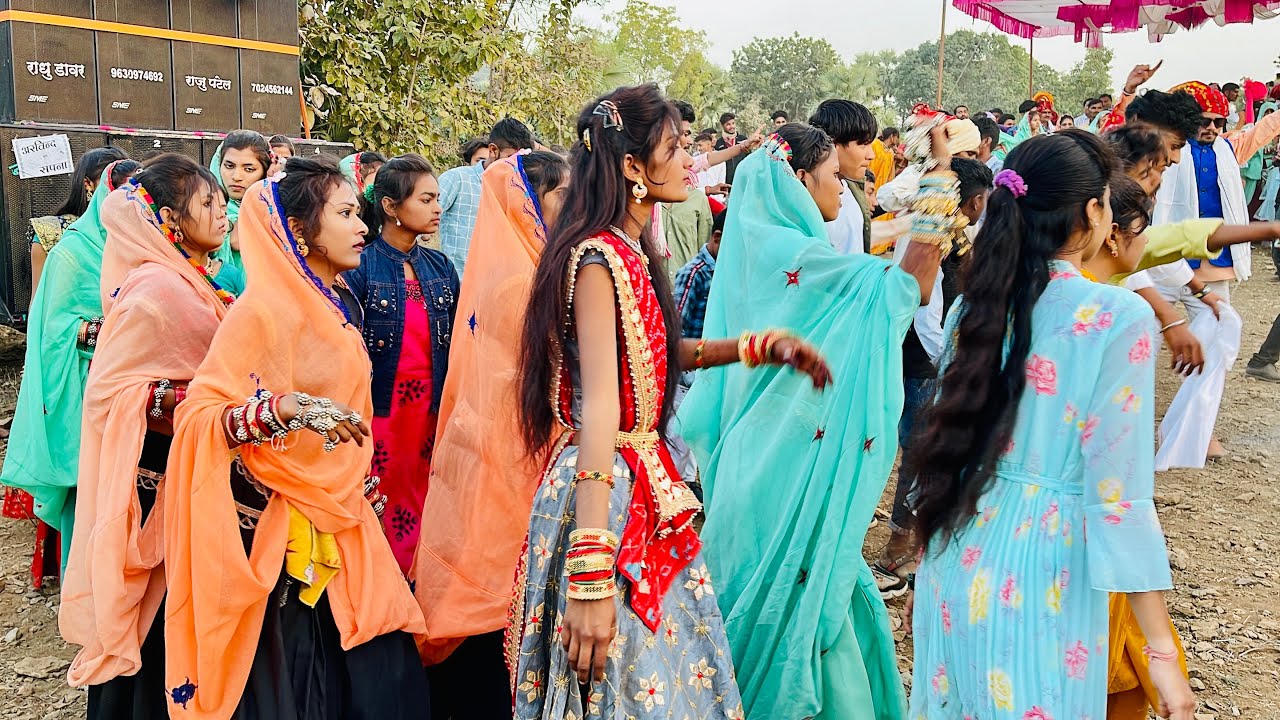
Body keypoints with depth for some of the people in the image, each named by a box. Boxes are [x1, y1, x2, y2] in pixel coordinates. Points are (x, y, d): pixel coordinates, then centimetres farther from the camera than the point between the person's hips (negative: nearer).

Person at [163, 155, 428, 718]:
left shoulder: (337, 309, 9)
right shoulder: (262, 309, -15)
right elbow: (198, 415, -20)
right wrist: (286, 408, -34)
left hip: (346, 527, 7)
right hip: (284, 538, -7)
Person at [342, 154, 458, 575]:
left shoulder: (440, 268, 8)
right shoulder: (359, 268, -8)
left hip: (431, 411, 4)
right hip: (378, 410, -4)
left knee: (421, 512, 10)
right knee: (382, 513, 3)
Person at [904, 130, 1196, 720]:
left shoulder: (976, 305, -1)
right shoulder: (1119, 318, -17)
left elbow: (956, 432, 7)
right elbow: (1118, 494, -18)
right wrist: (1162, 651, -12)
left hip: (958, 554, 5)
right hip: (1041, 568, -5)